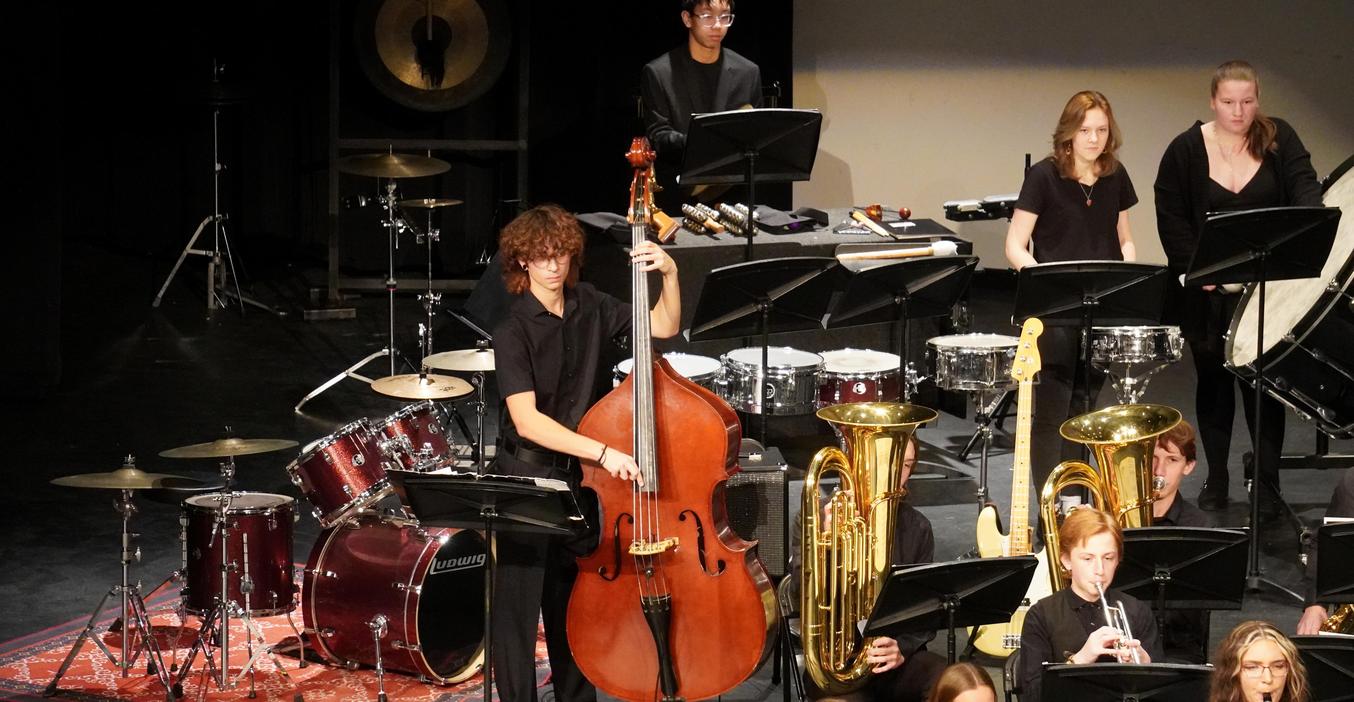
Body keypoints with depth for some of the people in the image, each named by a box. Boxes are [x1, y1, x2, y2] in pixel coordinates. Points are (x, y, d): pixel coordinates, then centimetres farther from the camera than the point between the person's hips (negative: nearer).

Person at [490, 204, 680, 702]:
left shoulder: (589, 306, 1)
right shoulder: (513, 332, -17)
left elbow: (665, 327, 11)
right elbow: (526, 421, -25)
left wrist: (669, 274, -8)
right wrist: (603, 451, -32)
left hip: (578, 479, 6)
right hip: (526, 479, -6)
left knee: (573, 601, 17)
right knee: (518, 607, -2)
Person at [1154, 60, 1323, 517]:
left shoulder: (1279, 139, -1)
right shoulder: (1185, 150, -3)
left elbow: (1305, 186, -11)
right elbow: (1171, 218, -3)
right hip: (1208, 293, 0)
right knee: (1213, 380, 10)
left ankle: (1267, 484, 6)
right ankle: (1215, 479, 21)